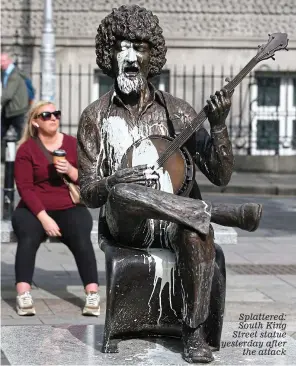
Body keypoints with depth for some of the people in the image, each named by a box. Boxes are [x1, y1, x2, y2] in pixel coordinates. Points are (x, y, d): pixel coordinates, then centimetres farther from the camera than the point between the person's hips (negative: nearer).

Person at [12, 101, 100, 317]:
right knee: (28, 239, -33)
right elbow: (25, 188, -9)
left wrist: (70, 171, -17)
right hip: (34, 210, -1)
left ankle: (93, 295, -33)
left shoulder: (74, 145, 4)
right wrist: (44, 218, -19)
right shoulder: (26, 149, -3)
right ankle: (23, 295, -38)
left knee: (82, 239, -29)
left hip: (70, 209, 1)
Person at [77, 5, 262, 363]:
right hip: (128, 224, 0)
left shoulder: (177, 111, 6)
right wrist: (111, 183, -22)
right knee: (121, 194, -37)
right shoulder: (95, 116, 5)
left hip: (176, 221, 0)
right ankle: (224, 213, -25)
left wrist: (218, 126, -16)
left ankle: (194, 330, -19)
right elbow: (87, 193, 2)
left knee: (197, 235, -37)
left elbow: (221, 176, 0)